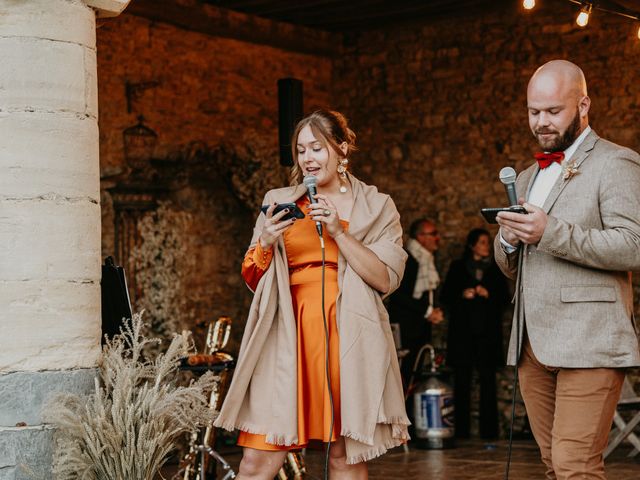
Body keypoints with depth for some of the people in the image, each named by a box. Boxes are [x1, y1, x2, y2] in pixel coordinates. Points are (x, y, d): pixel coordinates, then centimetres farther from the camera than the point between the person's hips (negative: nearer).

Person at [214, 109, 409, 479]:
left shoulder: (377, 208, 10)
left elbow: (387, 280, -1)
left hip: (347, 335, -1)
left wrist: (338, 232, -10)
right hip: (289, 335, 1)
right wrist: (266, 243, -4)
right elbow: (253, 280, 16)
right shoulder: (280, 202, 16)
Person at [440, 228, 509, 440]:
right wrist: (462, 295, -10)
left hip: (488, 331, 1)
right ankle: (461, 430, 0)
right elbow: (445, 295, 8)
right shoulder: (457, 267, 11)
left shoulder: (495, 268, 14)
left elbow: (505, 297, 11)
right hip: (462, 331, -1)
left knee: (488, 379, -5)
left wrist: (488, 294, -7)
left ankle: (489, 430, -3)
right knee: (462, 380, -3)